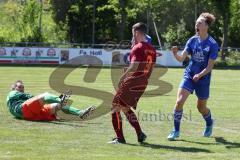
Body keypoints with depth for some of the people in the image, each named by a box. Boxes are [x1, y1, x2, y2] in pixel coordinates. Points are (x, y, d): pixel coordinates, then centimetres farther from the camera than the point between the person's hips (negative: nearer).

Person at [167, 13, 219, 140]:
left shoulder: (212, 44, -12)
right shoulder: (192, 40, 0)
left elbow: (210, 66, -12)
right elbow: (181, 58, -3)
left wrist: (199, 75, -26)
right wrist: (175, 54, -23)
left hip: (203, 78, -3)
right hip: (189, 75, 3)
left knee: (201, 107, 12)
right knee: (179, 101, -14)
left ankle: (209, 123, 45)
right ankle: (176, 131, -4)